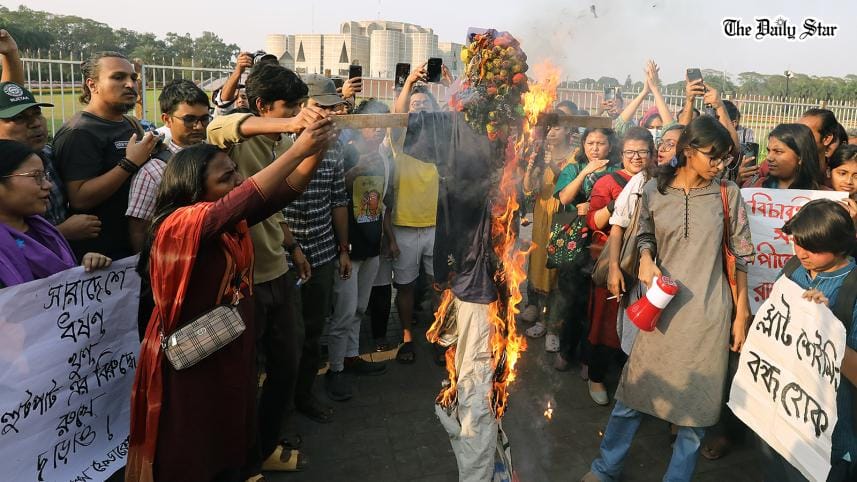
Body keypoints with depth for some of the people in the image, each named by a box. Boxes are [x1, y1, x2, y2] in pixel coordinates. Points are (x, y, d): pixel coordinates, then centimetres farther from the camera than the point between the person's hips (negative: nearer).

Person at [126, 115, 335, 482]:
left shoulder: (231, 222, -1)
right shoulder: (179, 223, -23)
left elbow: (284, 191, -5)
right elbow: (245, 200, -38)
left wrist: (316, 149, -21)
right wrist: (297, 149, -37)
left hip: (232, 348, 7)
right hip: (192, 358, -7)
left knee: (232, 441, 22)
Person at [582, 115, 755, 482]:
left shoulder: (727, 193, -2)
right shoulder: (653, 191, -2)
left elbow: (741, 255, 3)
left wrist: (742, 313, 4)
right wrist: (646, 259, -9)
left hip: (709, 313, 0)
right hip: (663, 306, 0)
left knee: (696, 402, 8)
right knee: (634, 389, 7)